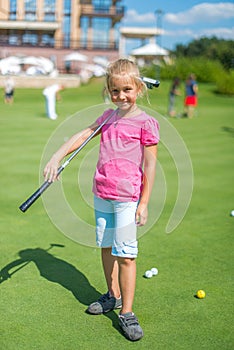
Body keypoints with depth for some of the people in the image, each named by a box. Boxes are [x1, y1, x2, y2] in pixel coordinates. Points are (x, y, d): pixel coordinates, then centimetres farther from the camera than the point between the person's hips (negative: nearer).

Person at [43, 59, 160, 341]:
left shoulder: (145, 122, -8)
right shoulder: (108, 117, 11)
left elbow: (150, 165, -8)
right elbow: (83, 135, 13)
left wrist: (144, 203, -10)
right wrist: (57, 156, 1)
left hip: (127, 197, -6)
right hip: (101, 193, 7)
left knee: (125, 254, -4)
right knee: (105, 246, 17)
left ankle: (126, 312, 8)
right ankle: (113, 295, 36)